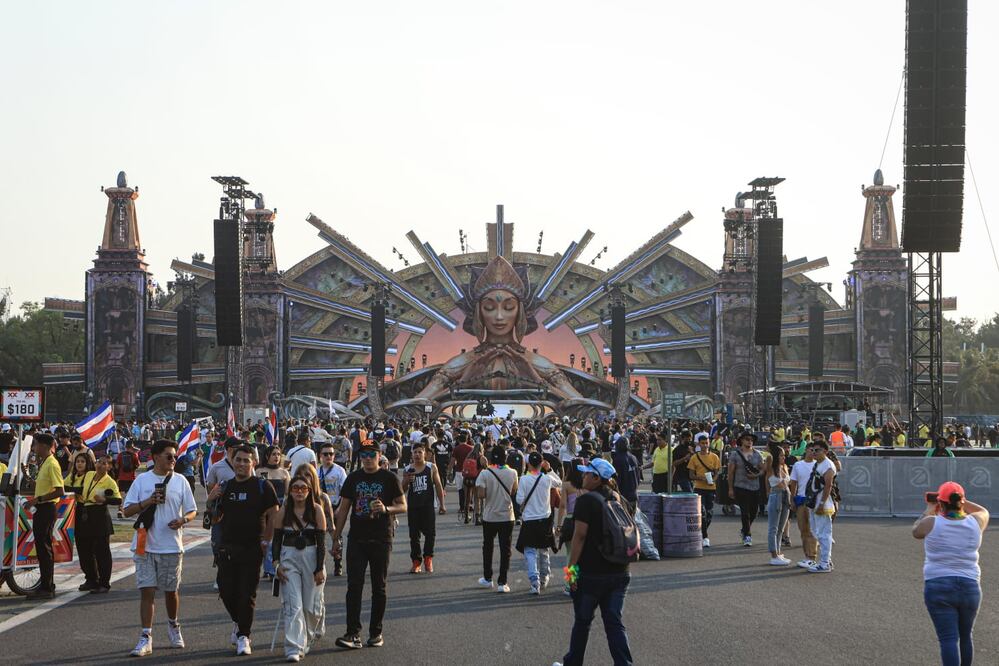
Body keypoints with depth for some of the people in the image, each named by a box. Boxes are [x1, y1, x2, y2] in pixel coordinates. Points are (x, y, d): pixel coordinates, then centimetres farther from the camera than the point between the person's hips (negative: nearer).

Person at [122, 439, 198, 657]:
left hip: (172, 546, 1)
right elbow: (127, 510, 1)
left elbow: (192, 511, 8)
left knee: (171, 590, 12)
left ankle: (173, 626, 36)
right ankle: (146, 638, -4)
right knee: (147, 591, -5)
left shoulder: (180, 481, 4)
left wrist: (183, 520, -14)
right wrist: (148, 502, -14)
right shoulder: (142, 480, 2)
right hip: (145, 545, -1)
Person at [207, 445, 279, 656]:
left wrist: (266, 541, -8)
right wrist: (211, 501, -4)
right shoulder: (224, 487, 10)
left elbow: (273, 515, -4)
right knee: (226, 590, 5)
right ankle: (238, 622, 32)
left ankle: (243, 635, 6)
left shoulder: (262, 487, -3)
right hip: (227, 548, 4)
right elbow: (216, 518, 14)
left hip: (252, 549, -4)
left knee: (247, 594, -3)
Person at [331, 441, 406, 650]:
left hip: (381, 540, -2)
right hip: (356, 539, 2)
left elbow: (403, 506, -1)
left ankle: (376, 633, 15)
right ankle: (353, 634, -9)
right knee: (354, 586, -7)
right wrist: (336, 537, 9)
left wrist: (386, 509, -22)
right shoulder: (353, 478, 8)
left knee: (379, 587, 6)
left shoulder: (389, 478, -1)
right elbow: (343, 509, 12)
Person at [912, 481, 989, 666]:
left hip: (938, 587, -3)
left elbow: (915, 531, 14)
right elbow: (983, 512, 23)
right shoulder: (974, 523, -1)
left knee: (948, 639, -6)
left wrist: (929, 510, 26)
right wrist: (959, 500, 24)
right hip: (969, 588, 3)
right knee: (966, 635, 20)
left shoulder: (932, 523, -8)